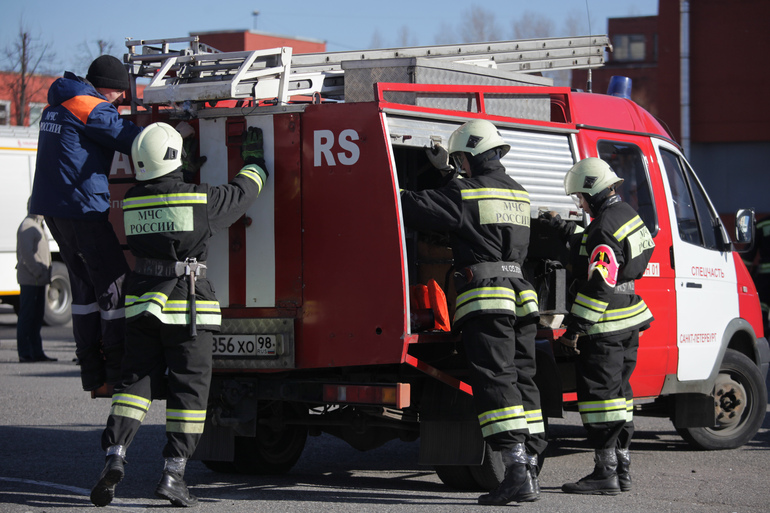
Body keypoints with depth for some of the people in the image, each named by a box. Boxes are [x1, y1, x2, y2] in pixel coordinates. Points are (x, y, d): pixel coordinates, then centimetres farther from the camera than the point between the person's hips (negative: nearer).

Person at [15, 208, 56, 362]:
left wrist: (44, 273, 16)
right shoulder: (26, 226, -12)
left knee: (37, 316, 11)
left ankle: (37, 352, 15)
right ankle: (25, 353, -5)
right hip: (29, 280, -10)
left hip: (38, 280, 10)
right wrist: (38, 272, -19)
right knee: (26, 316, -7)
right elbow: (26, 253, -19)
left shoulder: (37, 226, 20)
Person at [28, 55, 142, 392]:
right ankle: (120, 372, -4)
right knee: (113, 283, -4)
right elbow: (132, 141, -14)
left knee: (85, 284, 14)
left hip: (52, 207, 10)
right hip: (83, 205, -10)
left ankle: (93, 372, 13)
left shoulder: (56, 107, 17)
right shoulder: (92, 108, -12)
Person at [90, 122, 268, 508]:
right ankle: (173, 474, 0)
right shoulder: (200, 199, -9)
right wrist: (253, 157, 27)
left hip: (141, 303, 5)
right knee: (189, 387, 2)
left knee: (136, 380, 10)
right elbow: (243, 191, 8)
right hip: (187, 307, -4)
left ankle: (115, 456, -8)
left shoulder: (132, 201, 5)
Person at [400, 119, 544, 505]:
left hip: (485, 297, -8)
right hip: (521, 295, 8)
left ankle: (516, 473, -19)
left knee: (495, 381, -11)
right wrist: (446, 174, 44)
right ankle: (530, 467, 12)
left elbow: (411, 208, -8)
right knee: (521, 379, 11)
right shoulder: (517, 193, 18)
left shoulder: (465, 194, -6)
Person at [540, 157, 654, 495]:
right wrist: (564, 229, 32)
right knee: (618, 393, 16)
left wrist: (575, 327, -21)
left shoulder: (605, 228, -20)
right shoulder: (626, 214, 11)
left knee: (599, 395, -6)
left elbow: (599, 285, -24)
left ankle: (605, 473, -5)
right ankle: (621, 469, 21)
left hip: (605, 327, -10)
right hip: (629, 320, 10)